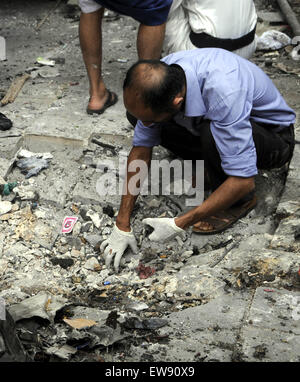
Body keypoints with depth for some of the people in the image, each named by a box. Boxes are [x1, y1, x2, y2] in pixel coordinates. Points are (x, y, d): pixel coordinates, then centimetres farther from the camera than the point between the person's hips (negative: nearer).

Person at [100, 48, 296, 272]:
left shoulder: (222, 93, -42)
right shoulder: (160, 77, -21)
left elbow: (243, 181, -39)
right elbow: (141, 150, -12)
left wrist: (180, 225, -33)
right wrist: (122, 225, -12)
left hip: (273, 136, -6)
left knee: (212, 133, -38)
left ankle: (240, 202, -10)